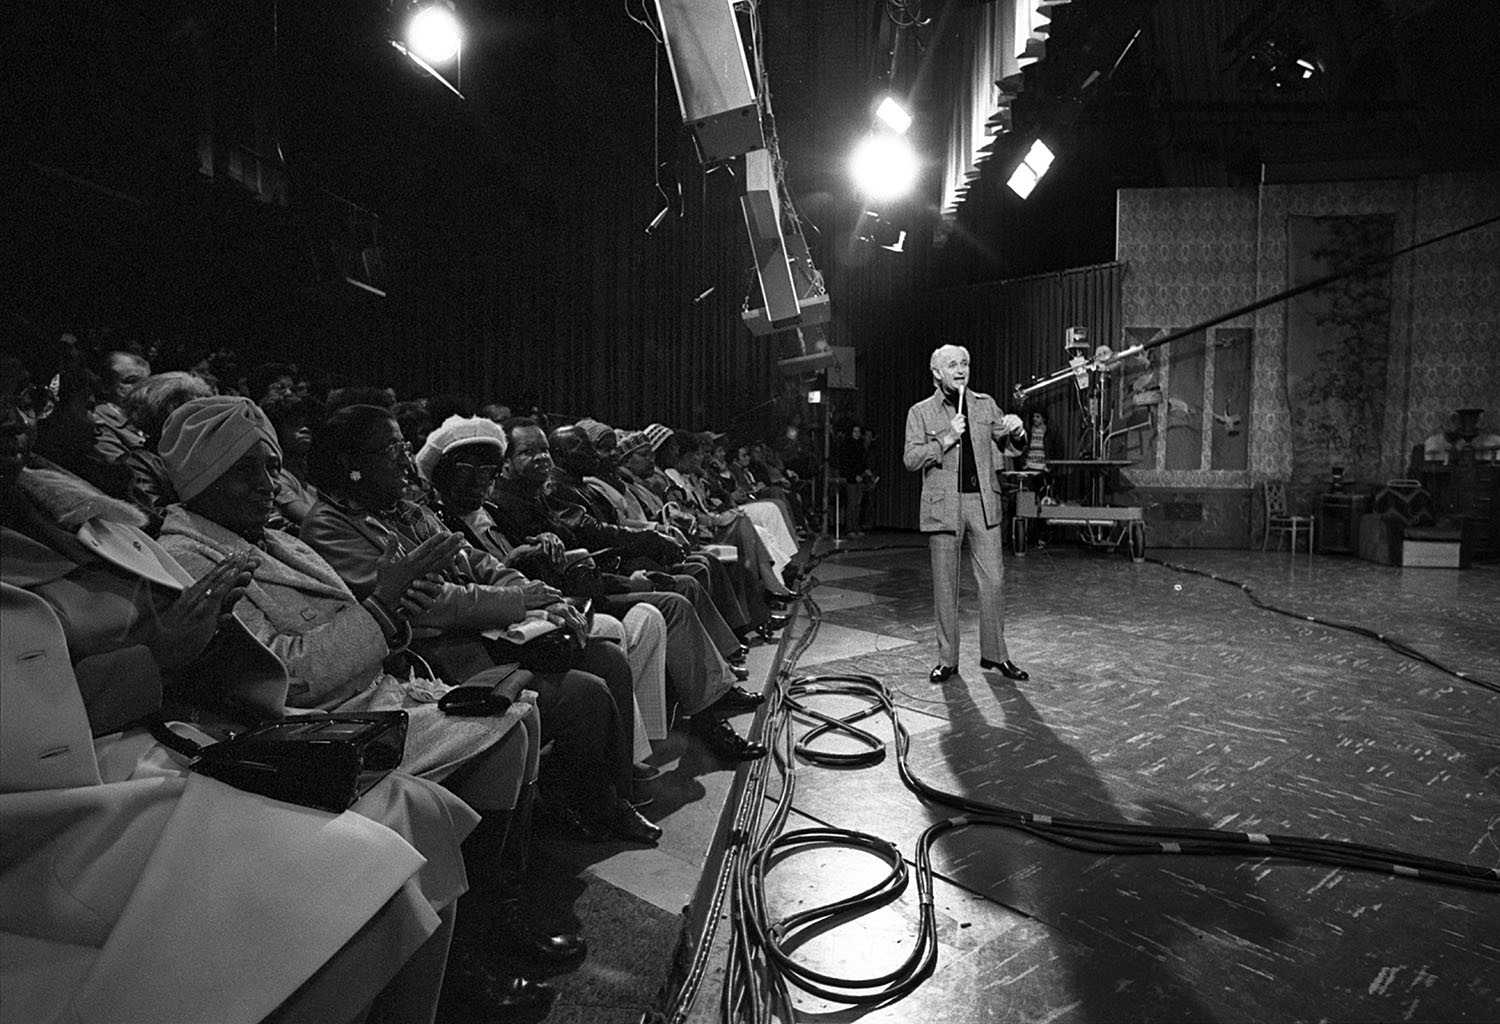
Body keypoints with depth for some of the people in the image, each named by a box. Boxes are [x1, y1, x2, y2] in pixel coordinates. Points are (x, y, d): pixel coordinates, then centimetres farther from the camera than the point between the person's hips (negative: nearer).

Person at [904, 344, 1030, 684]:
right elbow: (911, 459, -3)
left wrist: (1014, 428, -13)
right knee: (945, 585, 4)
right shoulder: (920, 412, 4)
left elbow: (1008, 439, 9)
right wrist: (945, 440, -15)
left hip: (983, 503, 2)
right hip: (943, 506, -2)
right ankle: (947, 659, 15)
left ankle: (994, 654, 16)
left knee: (994, 581, 2)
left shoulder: (985, 405, 12)